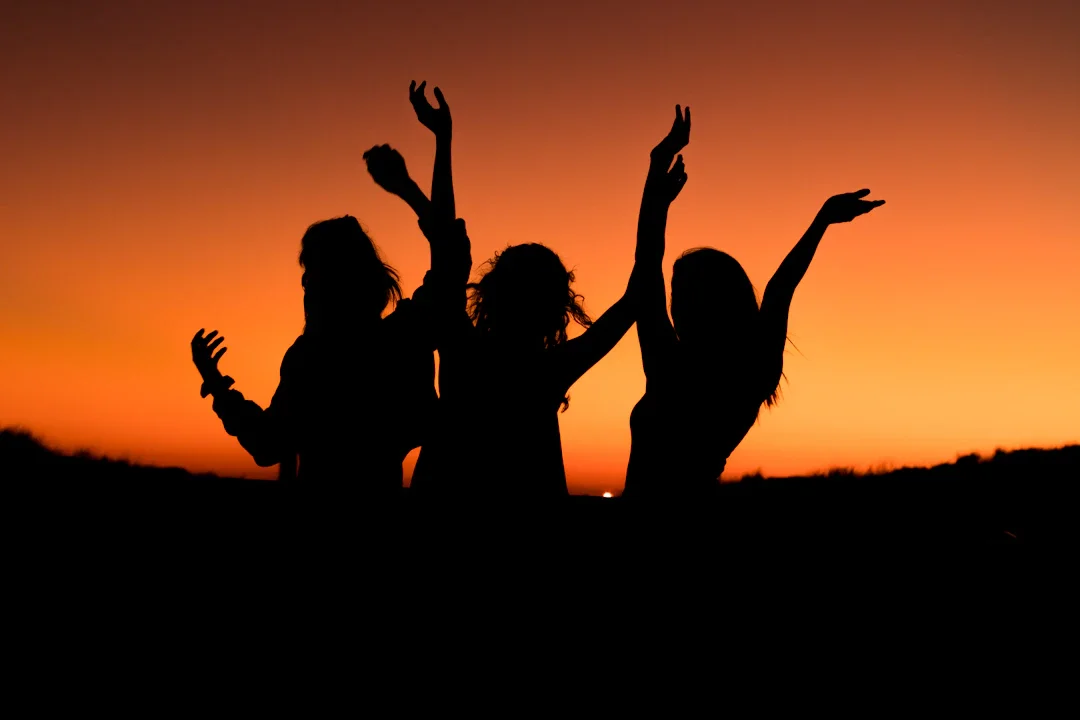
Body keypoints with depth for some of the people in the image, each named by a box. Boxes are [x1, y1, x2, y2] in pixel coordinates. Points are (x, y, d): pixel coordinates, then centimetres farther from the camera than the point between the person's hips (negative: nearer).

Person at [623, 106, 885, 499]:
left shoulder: (669, 371, -18)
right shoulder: (753, 375, -3)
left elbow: (648, 263, -15)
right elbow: (779, 289, 9)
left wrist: (659, 171, -11)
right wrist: (824, 217, 15)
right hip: (696, 491, 6)